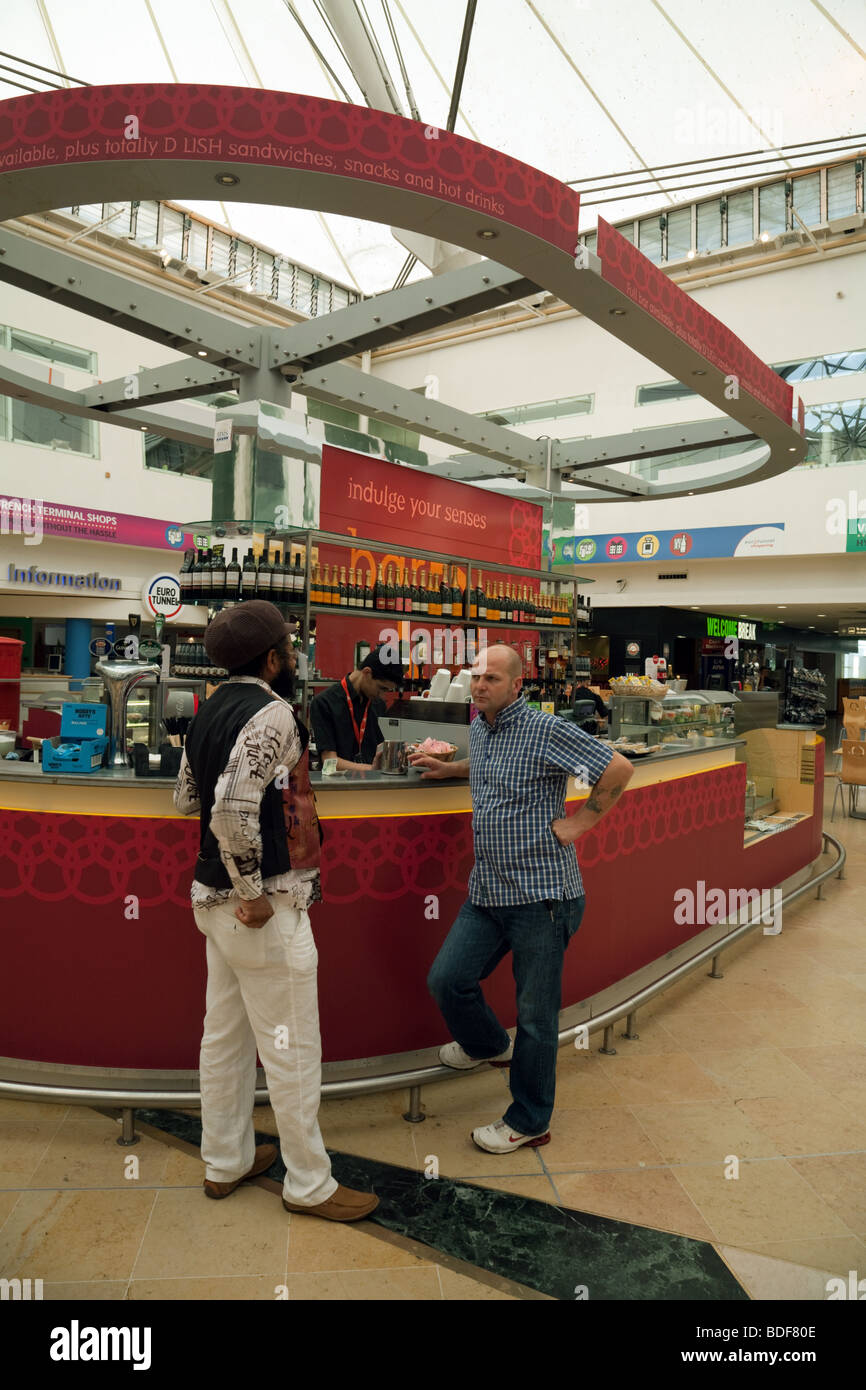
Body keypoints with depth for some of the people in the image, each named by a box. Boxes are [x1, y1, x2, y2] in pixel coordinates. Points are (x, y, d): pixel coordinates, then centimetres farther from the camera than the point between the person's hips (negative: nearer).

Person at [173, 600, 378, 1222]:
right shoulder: (272, 714, -19)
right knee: (290, 1049, 4)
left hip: (214, 897, 10)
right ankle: (310, 1184, 19)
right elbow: (233, 810, -30)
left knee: (225, 1033, 19)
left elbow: (187, 797, 17)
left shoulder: (213, 709, 9)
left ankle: (225, 1161, 35)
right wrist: (253, 894, -21)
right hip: (264, 908, -9)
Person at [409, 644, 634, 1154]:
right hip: (487, 892, 8)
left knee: (536, 1015, 5)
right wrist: (449, 768, 24)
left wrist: (580, 823, -11)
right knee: (447, 979, 8)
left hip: (540, 895, -7)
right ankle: (490, 1045, 40)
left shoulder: (546, 730, -13)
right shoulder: (480, 728, 12)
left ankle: (529, 1122, 24)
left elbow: (619, 768, -13)